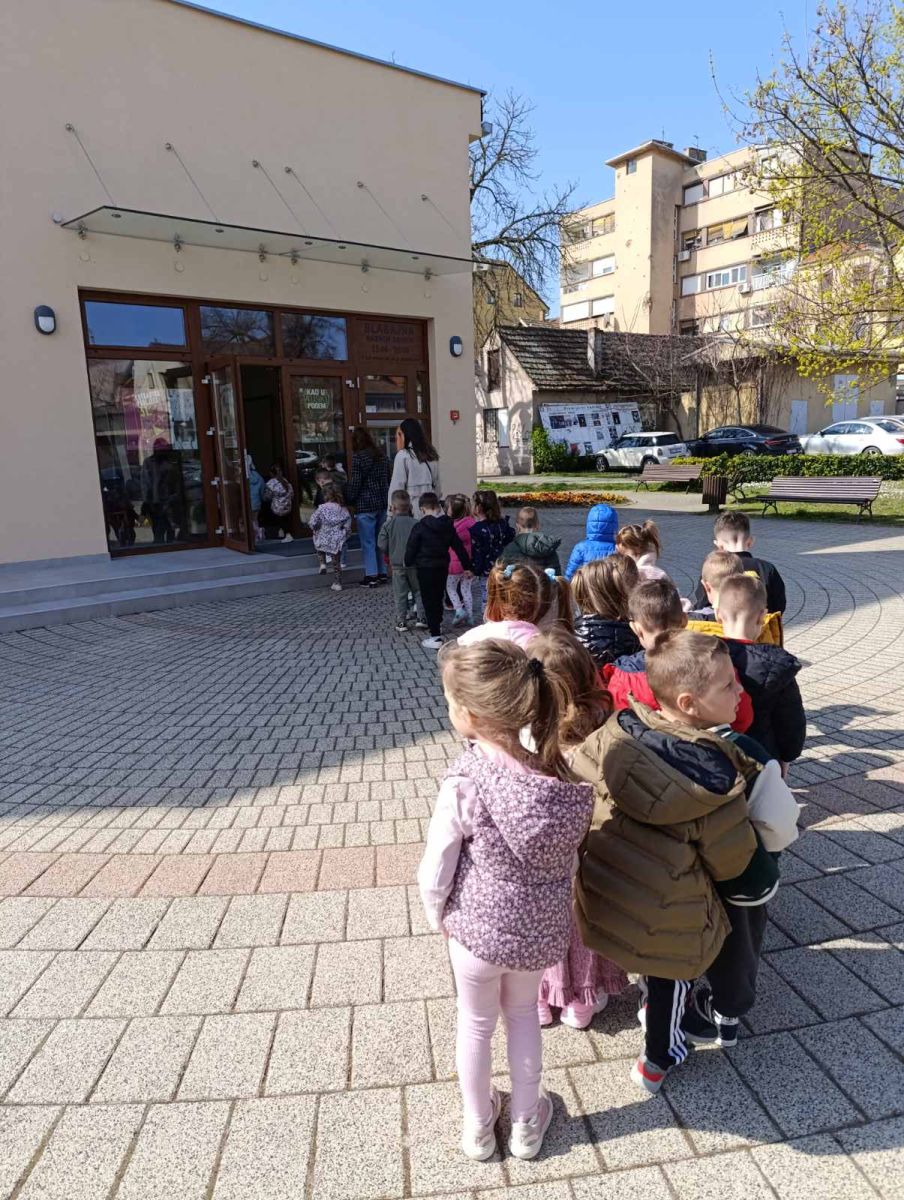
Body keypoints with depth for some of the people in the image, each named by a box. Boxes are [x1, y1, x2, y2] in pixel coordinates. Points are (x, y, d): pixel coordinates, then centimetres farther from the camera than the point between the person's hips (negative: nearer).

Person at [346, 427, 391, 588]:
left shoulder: (358, 457, -11)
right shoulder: (382, 456, 9)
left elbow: (354, 483, -12)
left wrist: (349, 499, 1)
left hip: (365, 505, -7)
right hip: (383, 502, 7)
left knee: (368, 542, 0)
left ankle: (371, 576, 3)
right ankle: (382, 573, 17)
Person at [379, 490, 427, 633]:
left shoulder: (388, 525, -7)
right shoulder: (415, 524, -8)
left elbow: (382, 545, -7)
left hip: (397, 564, 0)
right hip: (414, 564, 0)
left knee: (400, 594, 7)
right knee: (418, 591, 14)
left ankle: (401, 623, 9)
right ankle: (421, 618, 11)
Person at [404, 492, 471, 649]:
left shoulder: (419, 527, -13)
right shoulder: (448, 525, 3)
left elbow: (411, 548, -7)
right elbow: (459, 547, 7)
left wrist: (408, 563, 12)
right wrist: (467, 566, 16)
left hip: (425, 568, -6)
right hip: (443, 567, 6)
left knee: (429, 601, -1)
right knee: (438, 597, 22)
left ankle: (435, 637, -4)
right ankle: (437, 625, 41)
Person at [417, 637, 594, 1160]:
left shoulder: (464, 785, -29)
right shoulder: (566, 780, -16)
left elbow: (435, 872, -17)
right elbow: (570, 858, -2)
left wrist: (437, 916, 3)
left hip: (478, 928, -3)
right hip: (544, 930, 3)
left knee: (476, 1023, 24)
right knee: (523, 1012, 29)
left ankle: (479, 1127, 48)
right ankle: (527, 1123, 48)